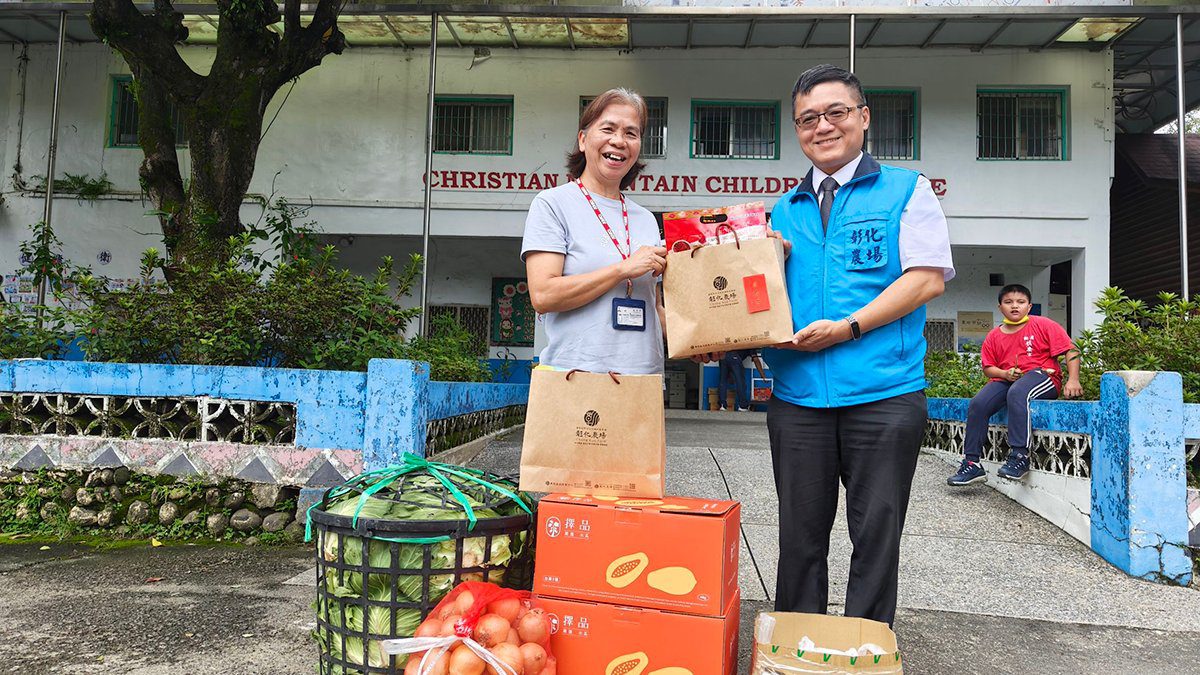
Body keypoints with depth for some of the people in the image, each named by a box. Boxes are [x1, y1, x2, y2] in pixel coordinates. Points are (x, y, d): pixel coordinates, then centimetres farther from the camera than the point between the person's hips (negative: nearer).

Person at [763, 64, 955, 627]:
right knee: (800, 534, 11)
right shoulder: (784, 211, 16)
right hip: (797, 395, 4)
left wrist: (847, 328, -15)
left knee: (876, 534, 6)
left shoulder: (906, 190, 5)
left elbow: (927, 278, -7)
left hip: (883, 394, -3)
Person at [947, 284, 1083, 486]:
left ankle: (1019, 456, -36)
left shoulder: (1043, 325, 1)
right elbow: (988, 367, 14)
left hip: (1042, 376, -5)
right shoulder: (994, 336, 13)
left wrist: (1073, 381, -17)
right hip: (1006, 380, 5)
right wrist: (1005, 374, -9)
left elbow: (1071, 351, -4)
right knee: (977, 404, -18)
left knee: (1017, 392, -38)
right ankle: (972, 463, -13)